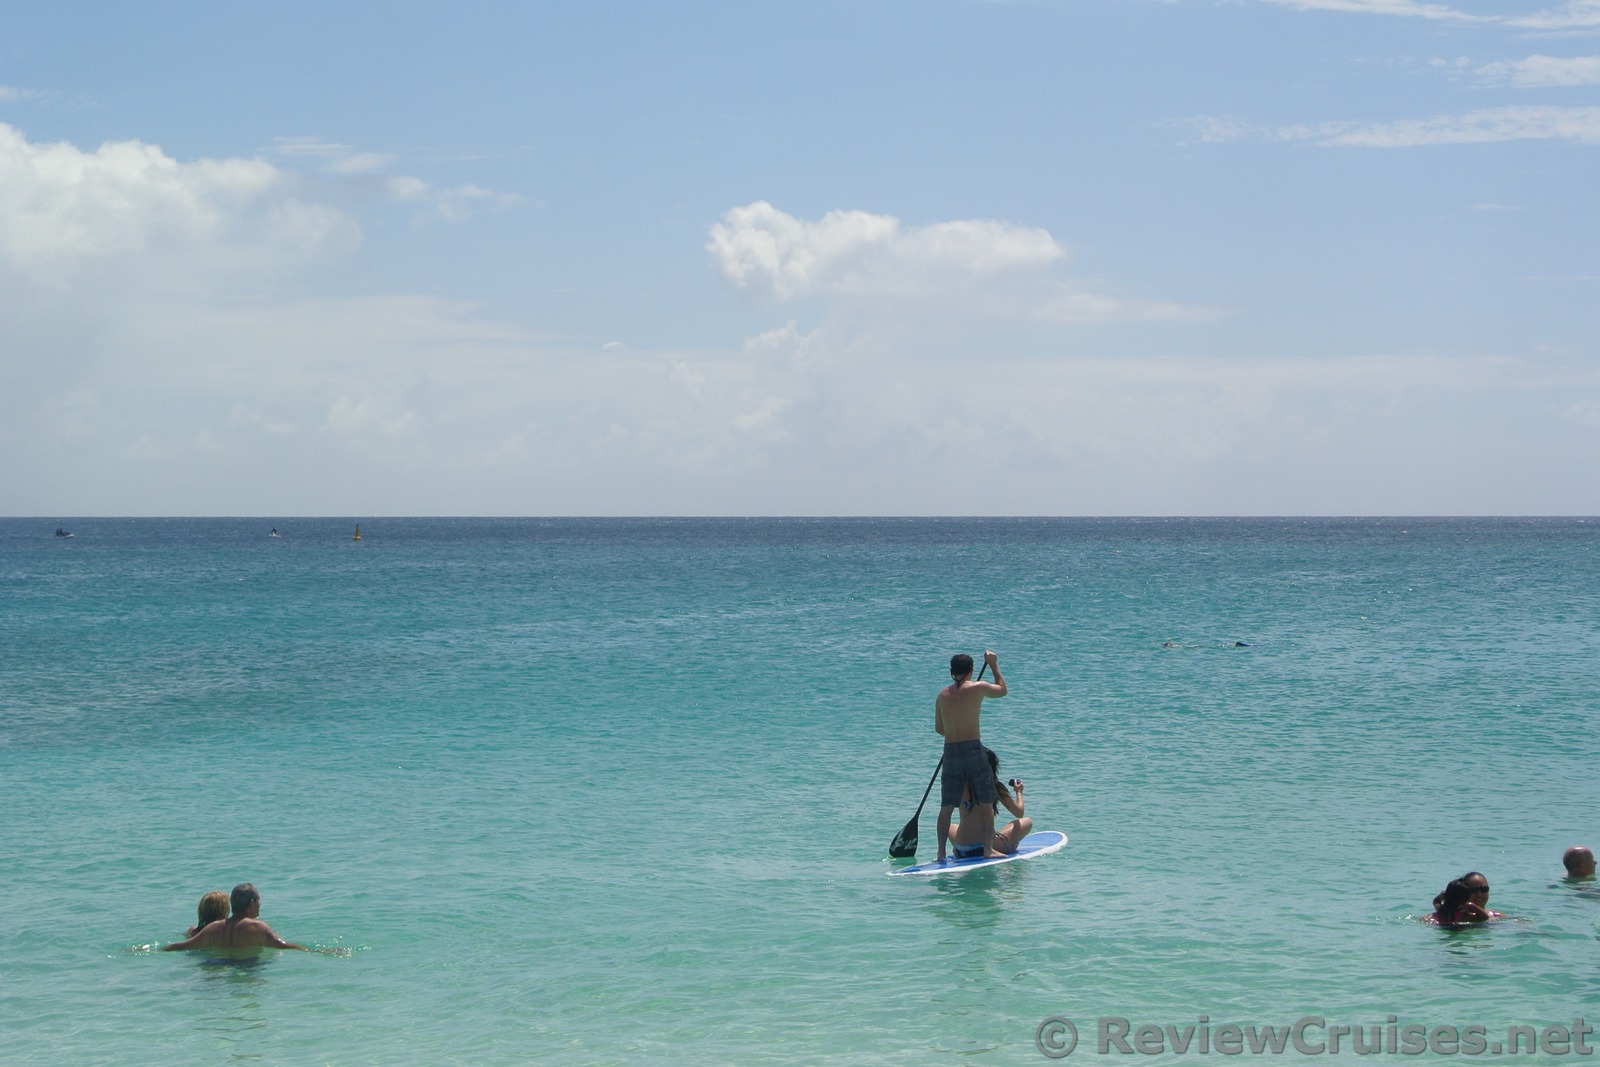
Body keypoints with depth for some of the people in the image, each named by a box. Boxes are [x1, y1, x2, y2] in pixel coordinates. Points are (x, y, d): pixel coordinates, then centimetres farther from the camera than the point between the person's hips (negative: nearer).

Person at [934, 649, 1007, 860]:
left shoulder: (942, 695, 7)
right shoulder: (978, 688, -5)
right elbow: (1002, 690, 16)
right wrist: (993, 665, 27)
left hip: (950, 752, 4)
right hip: (973, 750, -4)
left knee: (946, 807, 7)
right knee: (986, 803, 6)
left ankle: (941, 852, 6)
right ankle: (988, 848, 4)